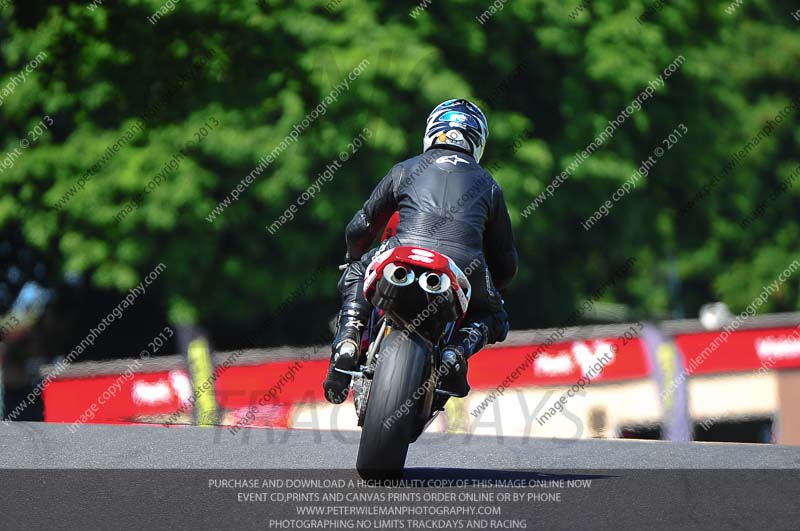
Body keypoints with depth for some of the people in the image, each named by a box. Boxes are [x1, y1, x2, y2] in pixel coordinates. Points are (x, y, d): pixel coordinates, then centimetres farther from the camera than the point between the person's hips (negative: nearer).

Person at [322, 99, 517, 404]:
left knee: (355, 275, 32)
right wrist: (488, 286, 51)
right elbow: (506, 263, 29)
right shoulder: (487, 185, 27)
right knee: (494, 319, 29)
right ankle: (456, 353, -4)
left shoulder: (406, 170, 24)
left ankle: (348, 340, 5)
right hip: (464, 271, 0)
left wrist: (355, 260, 51)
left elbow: (359, 229, 29)